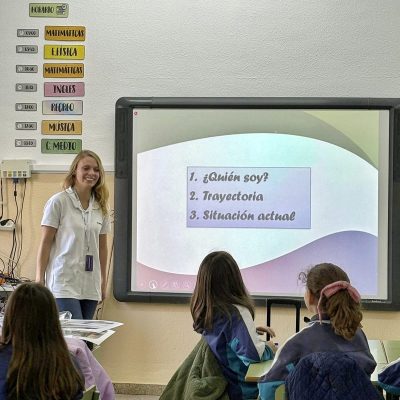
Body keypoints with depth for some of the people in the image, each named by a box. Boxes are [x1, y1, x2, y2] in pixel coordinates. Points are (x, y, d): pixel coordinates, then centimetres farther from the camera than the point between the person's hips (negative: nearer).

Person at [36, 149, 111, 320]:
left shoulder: (101, 207, 11)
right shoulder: (58, 202, -3)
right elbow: (45, 243, -3)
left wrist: (103, 280, 14)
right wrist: (39, 279, -5)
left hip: (90, 285, 5)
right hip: (64, 283, -5)